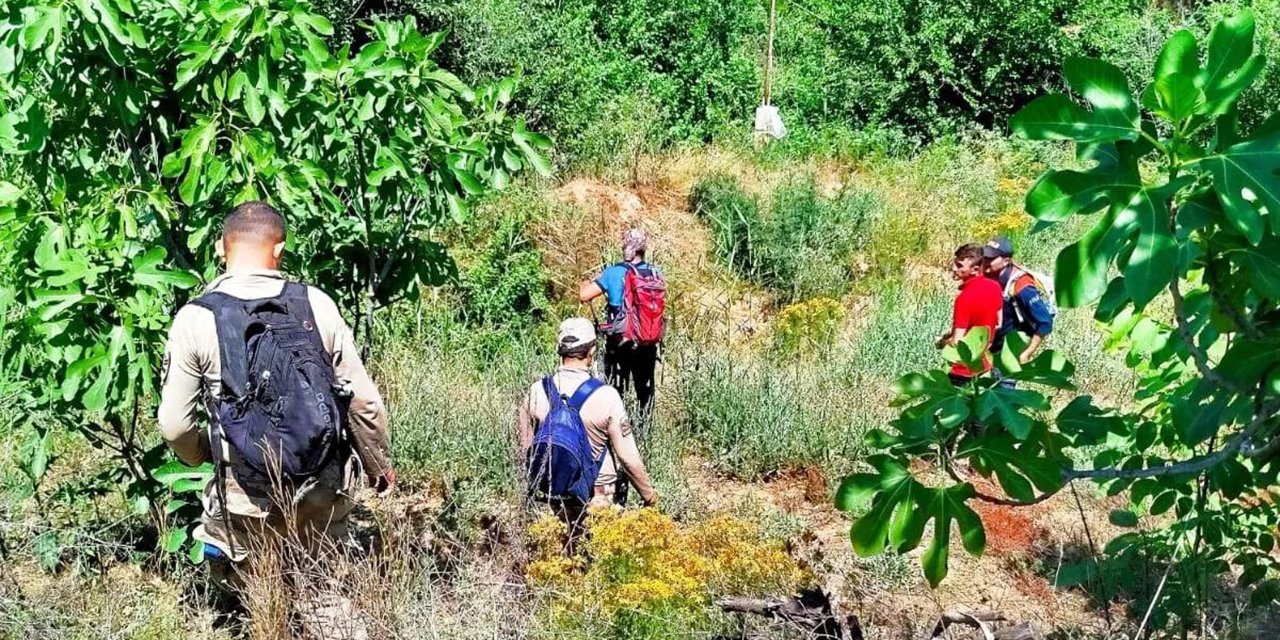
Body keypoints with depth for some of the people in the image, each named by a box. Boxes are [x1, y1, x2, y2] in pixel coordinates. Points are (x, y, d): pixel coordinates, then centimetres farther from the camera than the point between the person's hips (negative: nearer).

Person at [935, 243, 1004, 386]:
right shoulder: (994, 286, -3)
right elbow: (998, 324, 10)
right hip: (983, 362, 8)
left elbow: (957, 342, -25)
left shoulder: (965, 298, -26)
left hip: (964, 370, -8)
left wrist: (941, 343, -4)